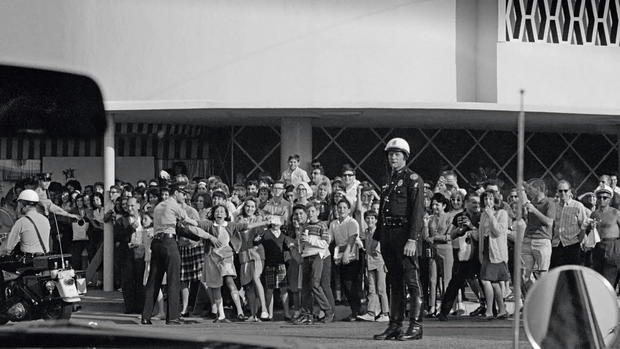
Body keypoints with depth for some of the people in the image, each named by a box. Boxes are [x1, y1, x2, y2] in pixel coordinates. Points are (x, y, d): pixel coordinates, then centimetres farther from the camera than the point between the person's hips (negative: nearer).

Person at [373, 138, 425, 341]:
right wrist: (377, 238, 17)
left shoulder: (413, 180, -5)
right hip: (389, 238, 8)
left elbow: (418, 212, -13)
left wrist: (412, 240, -21)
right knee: (395, 284, 9)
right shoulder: (388, 182, 20)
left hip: (406, 236, -8)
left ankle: (415, 327, -7)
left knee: (412, 282, -6)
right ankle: (395, 326, 11)